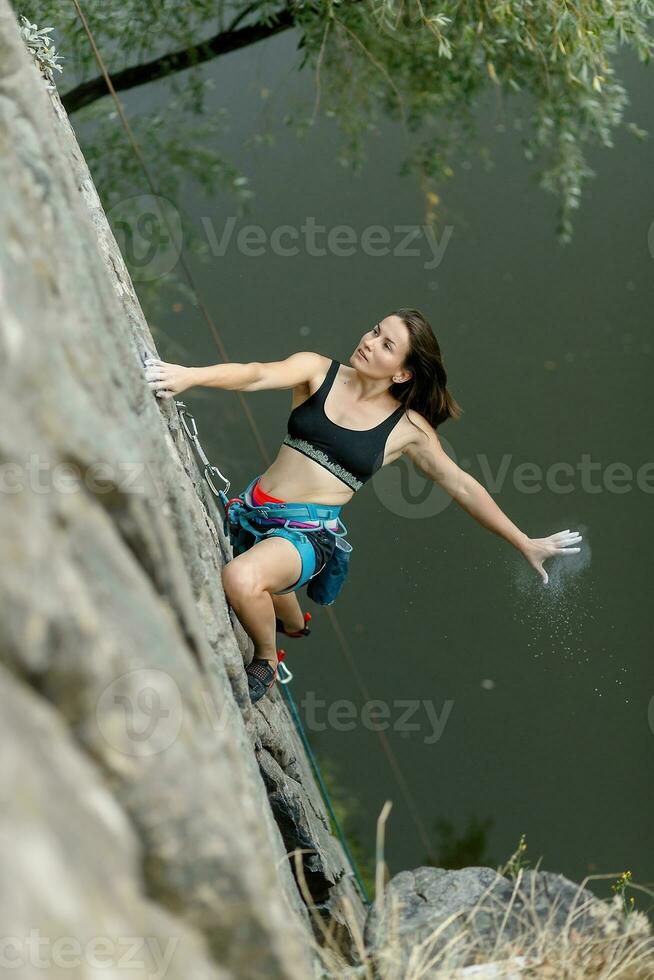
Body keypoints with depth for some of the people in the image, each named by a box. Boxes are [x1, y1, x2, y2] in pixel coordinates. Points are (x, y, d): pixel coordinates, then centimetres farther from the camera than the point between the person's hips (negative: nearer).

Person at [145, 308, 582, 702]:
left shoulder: (408, 428, -3)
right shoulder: (318, 372, -2)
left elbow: (462, 486, 6)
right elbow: (256, 375, -19)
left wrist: (525, 543, 7)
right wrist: (189, 375, -38)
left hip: (309, 534, -4)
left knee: (242, 579, -32)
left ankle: (267, 661, 0)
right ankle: (293, 624, 60)